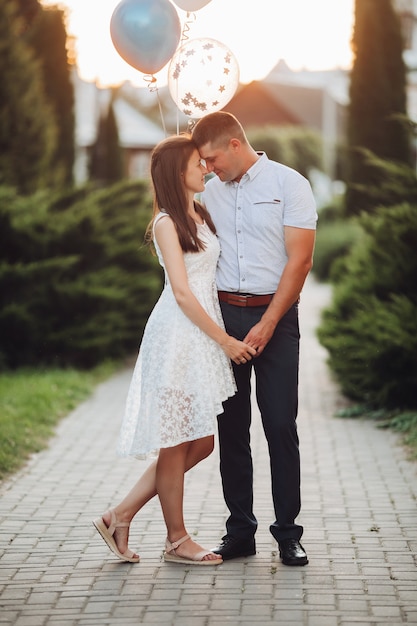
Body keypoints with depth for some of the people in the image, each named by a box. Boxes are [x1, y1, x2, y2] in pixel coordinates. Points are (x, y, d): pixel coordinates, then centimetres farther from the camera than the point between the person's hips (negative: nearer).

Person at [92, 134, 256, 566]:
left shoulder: (201, 215, 15)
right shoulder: (166, 223, -9)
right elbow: (181, 292, -14)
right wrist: (225, 340, -14)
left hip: (204, 336, 9)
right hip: (177, 337, -9)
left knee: (201, 442, 10)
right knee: (176, 443, 1)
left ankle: (121, 516, 16)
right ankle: (176, 539, 12)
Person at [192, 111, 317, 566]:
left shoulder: (289, 184, -3)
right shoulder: (210, 192, 12)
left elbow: (299, 261, -8)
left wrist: (266, 324, -14)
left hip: (275, 315, -4)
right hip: (223, 315, 4)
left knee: (280, 425, -4)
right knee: (231, 426, 4)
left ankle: (288, 533, 4)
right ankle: (239, 532, 10)